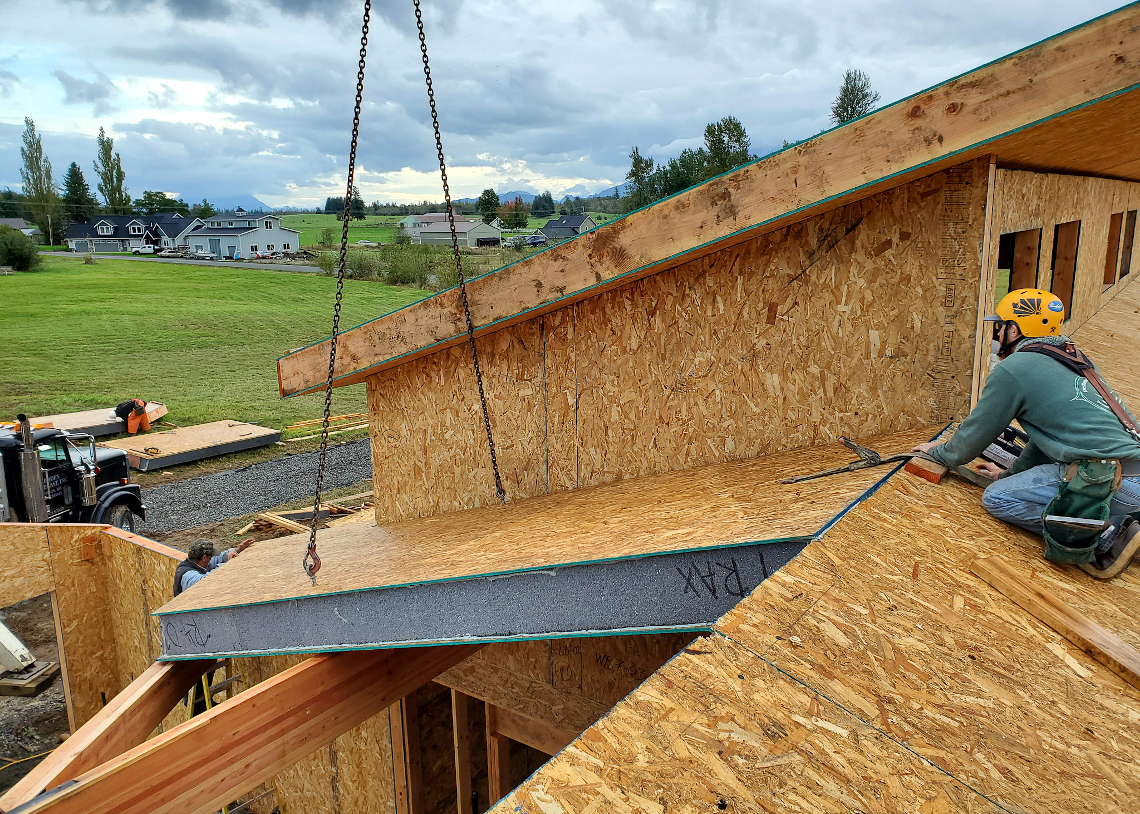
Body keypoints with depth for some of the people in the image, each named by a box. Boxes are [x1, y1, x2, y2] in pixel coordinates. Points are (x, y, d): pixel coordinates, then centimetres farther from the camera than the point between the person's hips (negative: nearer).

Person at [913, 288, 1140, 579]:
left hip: (1113, 482, -9)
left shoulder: (1012, 369, -5)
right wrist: (1010, 473, 39)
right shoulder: (1070, 359, 20)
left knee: (997, 497, 0)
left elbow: (973, 437, 5)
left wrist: (937, 452, 25)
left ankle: (1106, 535, -6)